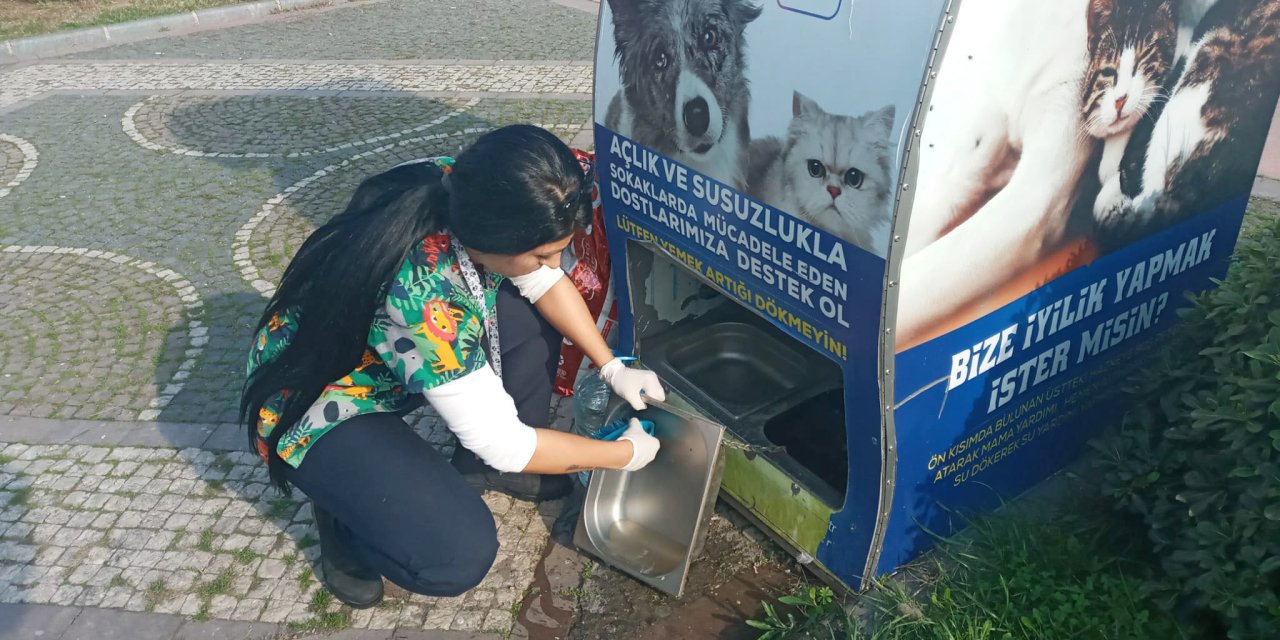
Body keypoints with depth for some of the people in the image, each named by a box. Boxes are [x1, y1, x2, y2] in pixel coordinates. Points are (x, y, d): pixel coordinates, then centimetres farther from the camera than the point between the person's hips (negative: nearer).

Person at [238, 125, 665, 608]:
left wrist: (612, 366, -8)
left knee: (535, 315, -2)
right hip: (314, 406, -8)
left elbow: (544, 283, -2)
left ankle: (481, 466, 15)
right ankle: (345, 520, 6)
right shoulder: (425, 299, -40)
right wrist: (626, 453, -18)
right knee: (459, 554, -25)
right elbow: (504, 443, -29)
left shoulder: (467, 191, -20)